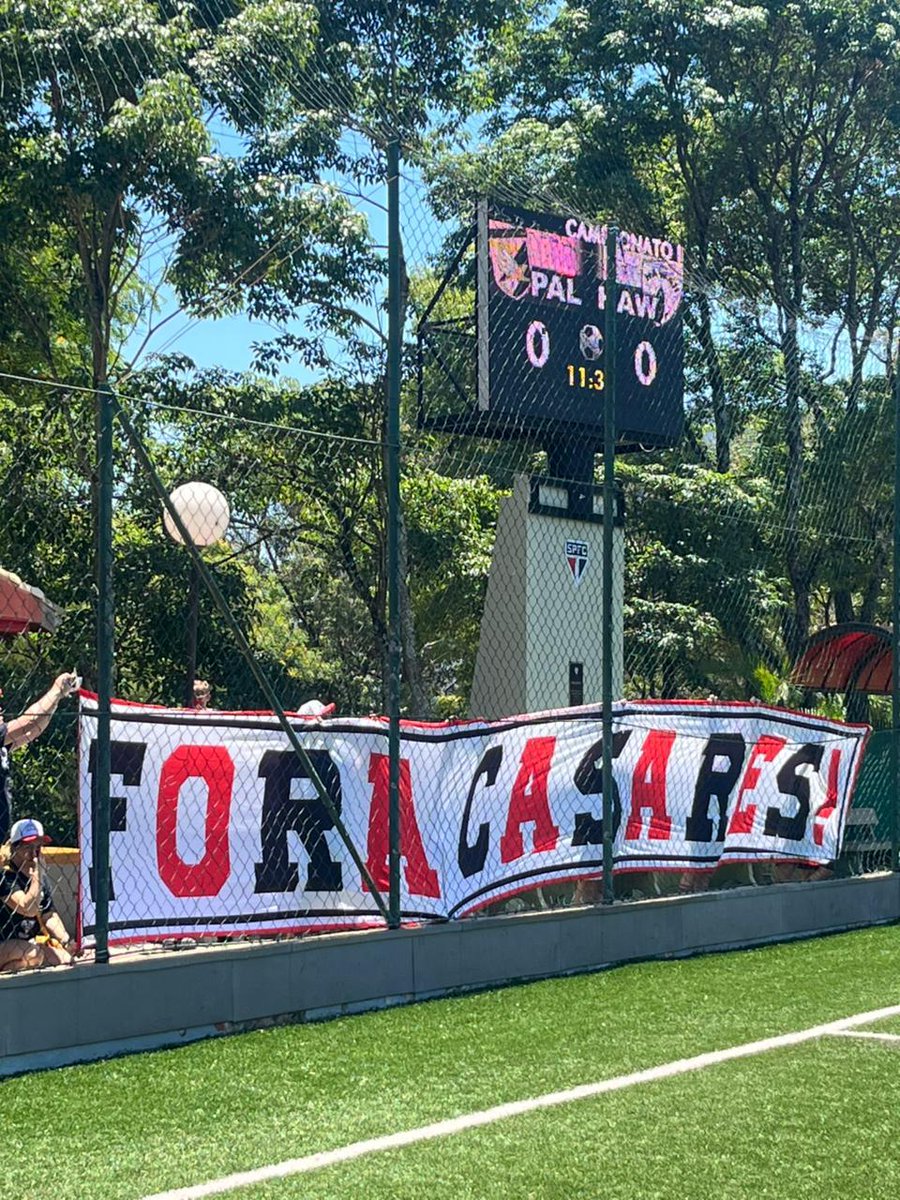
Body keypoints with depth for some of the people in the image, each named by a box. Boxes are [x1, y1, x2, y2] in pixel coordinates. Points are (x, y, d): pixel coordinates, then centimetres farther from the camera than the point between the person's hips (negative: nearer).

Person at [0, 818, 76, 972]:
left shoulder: (41, 879, 9)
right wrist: (36, 876, -27)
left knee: (64, 958, -7)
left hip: (30, 941, 9)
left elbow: (49, 916, 9)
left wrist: (66, 942, -5)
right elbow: (29, 909, -27)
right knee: (33, 955, -34)